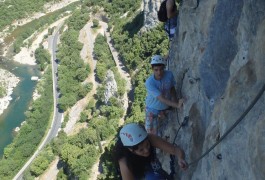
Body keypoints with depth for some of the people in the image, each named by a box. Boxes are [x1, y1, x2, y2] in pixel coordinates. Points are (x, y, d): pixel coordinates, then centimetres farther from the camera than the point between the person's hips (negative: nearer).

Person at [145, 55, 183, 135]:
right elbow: (161, 98, -35)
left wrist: (175, 101, -15)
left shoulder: (169, 74, -20)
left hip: (166, 108, 3)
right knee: (152, 133, 9)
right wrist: (177, 105, -44)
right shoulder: (149, 82, -32)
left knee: (163, 132, 20)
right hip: (152, 110, -3)